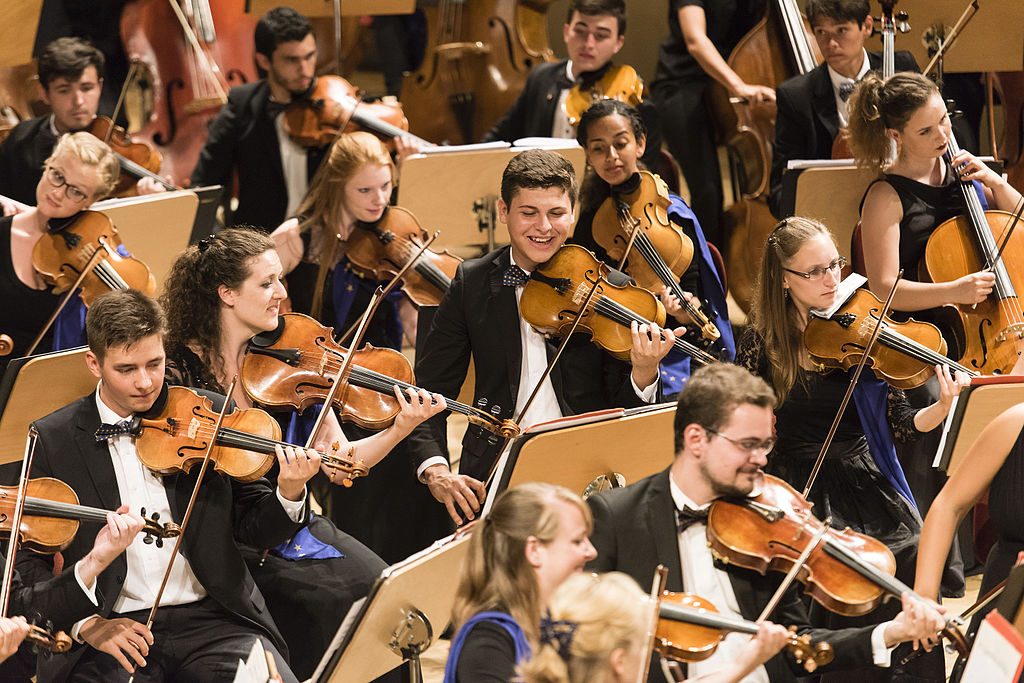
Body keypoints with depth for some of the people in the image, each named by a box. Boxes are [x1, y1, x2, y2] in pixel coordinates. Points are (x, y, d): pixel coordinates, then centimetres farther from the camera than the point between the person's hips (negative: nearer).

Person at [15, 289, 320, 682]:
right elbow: (29, 561, 2)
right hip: (112, 633, -1)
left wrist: (289, 496, -12)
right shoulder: (52, 440, 2)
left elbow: (251, 528, 10)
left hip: (211, 617, 2)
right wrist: (85, 624, -13)